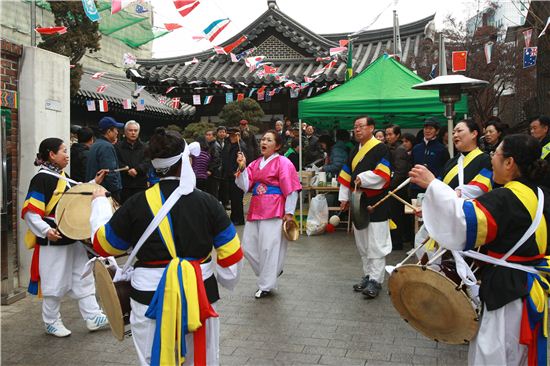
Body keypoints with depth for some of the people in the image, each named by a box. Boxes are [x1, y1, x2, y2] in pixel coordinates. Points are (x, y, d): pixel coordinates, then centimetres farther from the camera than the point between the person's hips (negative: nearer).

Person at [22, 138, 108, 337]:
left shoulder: (62, 176, 10)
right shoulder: (41, 179, -16)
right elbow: (30, 212, -20)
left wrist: (94, 184, 14)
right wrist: (45, 231, -31)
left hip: (73, 238, 9)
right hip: (53, 241, -9)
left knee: (84, 279, 11)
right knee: (55, 284, 5)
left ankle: (93, 317, 19)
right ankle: (51, 322, 23)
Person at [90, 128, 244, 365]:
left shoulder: (137, 204, -11)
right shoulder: (206, 202, -10)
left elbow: (103, 244, 4)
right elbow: (231, 256, -4)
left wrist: (99, 203, 20)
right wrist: (225, 279, 17)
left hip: (151, 298, 0)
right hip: (199, 295, 1)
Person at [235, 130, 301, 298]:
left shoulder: (283, 162, -6)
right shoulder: (255, 164, 13)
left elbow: (291, 189, -8)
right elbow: (245, 186, 6)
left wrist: (289, 212, -12)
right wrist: (242, 167, -6)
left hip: (273, 211, -7)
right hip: (255, 209, 7)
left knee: (268, 248, -1)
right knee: (248, 246, 9)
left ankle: (266, 285, 15)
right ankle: (270, 272, 31)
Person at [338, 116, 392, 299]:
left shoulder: (380, 148, -7)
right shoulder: (354, 152, 15)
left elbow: (382, 173, -19)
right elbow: (346, 175, 16)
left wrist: (362, 178, -20)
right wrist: (344, 197, 11)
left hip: (376, 202, -8)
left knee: (376, 244, -5)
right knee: (362, 243, 13)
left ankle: (376, 280, 1)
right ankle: (368, 276, 23)